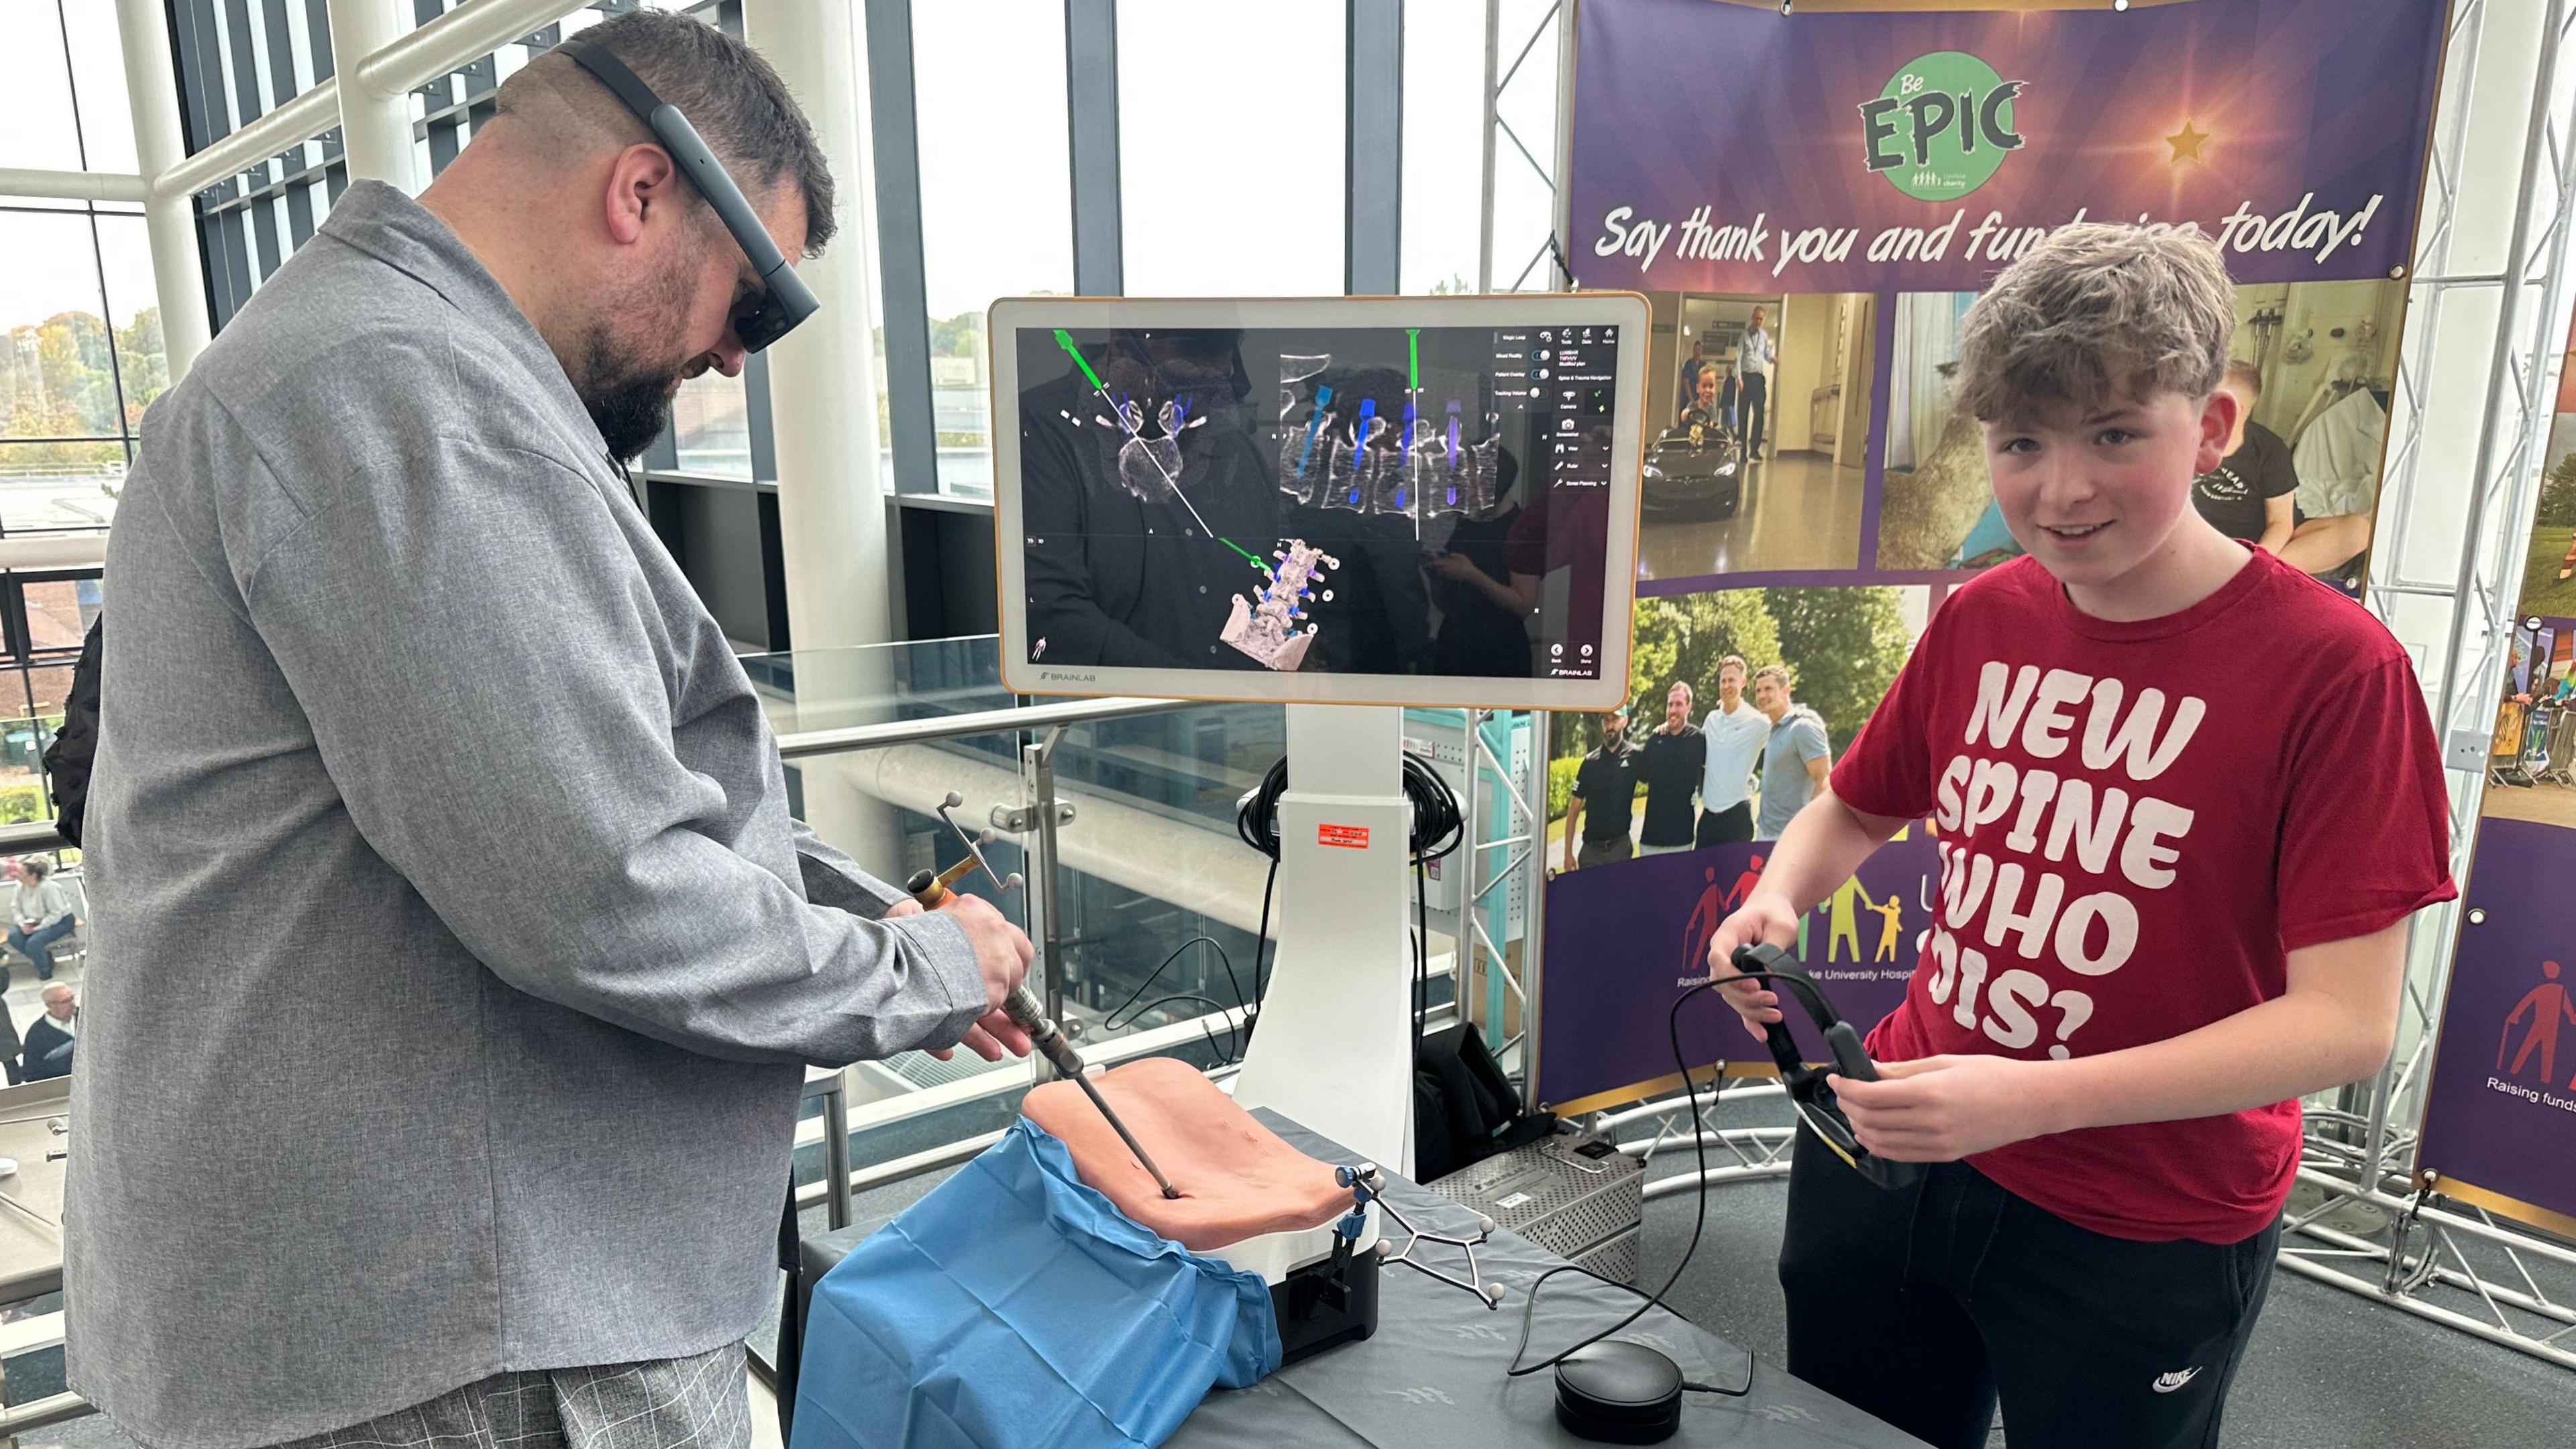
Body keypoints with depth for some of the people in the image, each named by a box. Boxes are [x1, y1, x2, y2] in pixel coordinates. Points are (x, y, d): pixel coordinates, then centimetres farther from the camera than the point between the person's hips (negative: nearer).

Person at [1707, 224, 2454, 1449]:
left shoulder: (2333, 666, -16)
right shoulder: (1979, 621, -3)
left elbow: (2347, 1019, -19)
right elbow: (1857, 808, 12)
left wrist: (2032, 1097, -30)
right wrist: (1780, 899, -10)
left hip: (2144, 1245, -4)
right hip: (1890, 1149, 4)